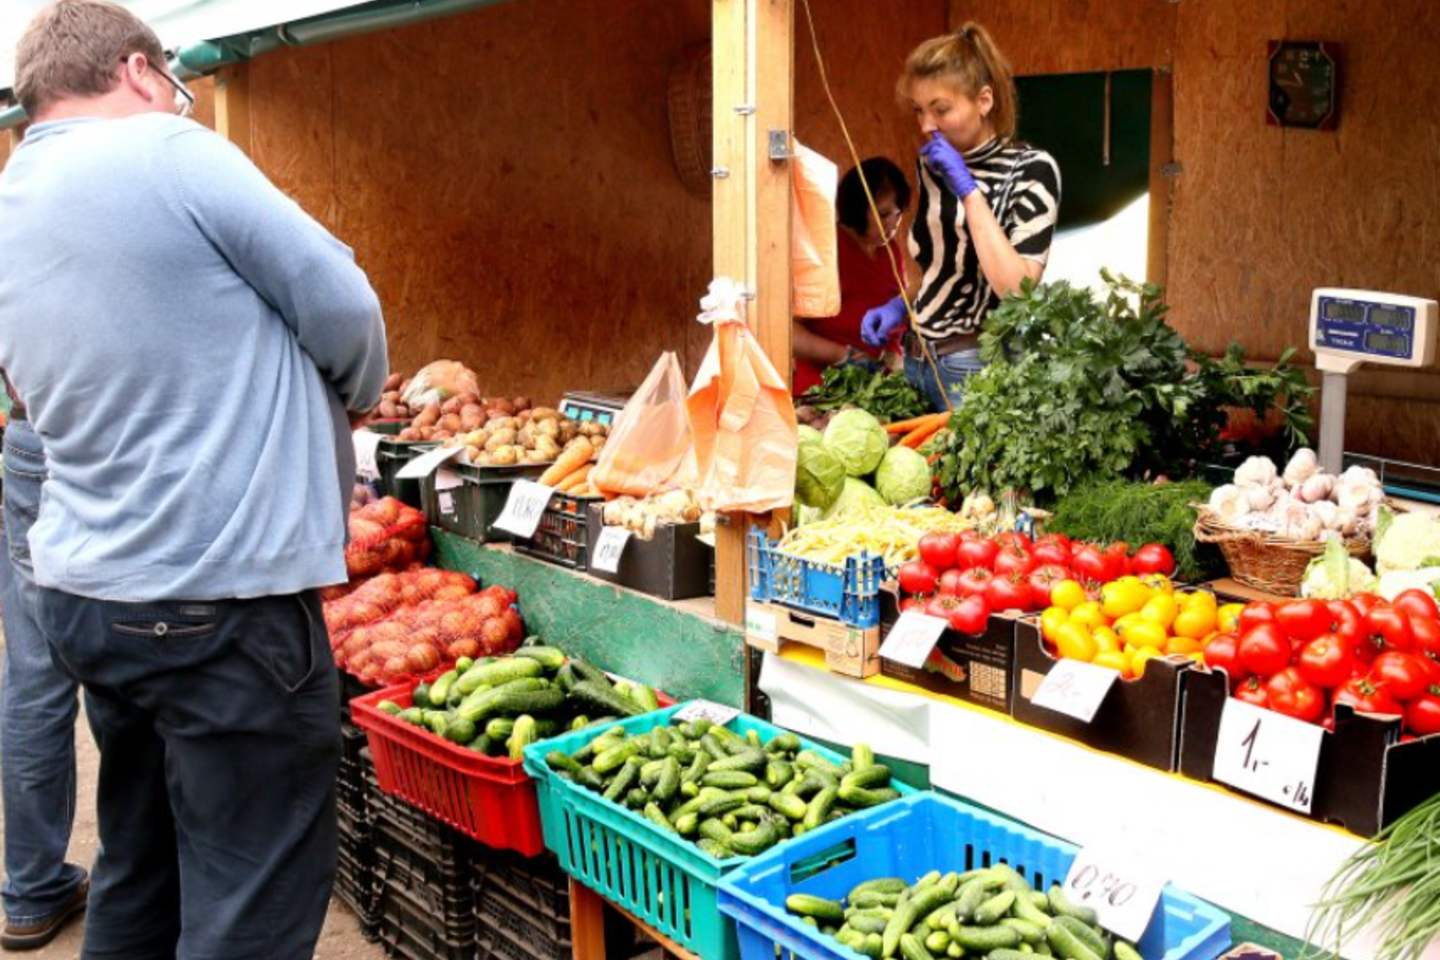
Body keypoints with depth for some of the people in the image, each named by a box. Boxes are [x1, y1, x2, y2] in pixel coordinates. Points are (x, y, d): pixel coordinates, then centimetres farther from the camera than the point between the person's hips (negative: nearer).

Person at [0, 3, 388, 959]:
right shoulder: (166, 151, -11)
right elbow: (343, 308, -9)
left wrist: (291, 404, 18)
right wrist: (351, 401, 10)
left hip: (87, 593, 8)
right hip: (222, 602, -8)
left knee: (137, 883, 21)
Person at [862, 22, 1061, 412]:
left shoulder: (1030, 170, -10)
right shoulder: (930, 163, 8)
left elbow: (1017, 291, -22)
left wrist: (968, 190, -20)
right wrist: (900, 305, 3)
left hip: (978, 368, -6)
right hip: (914, 359, 6)